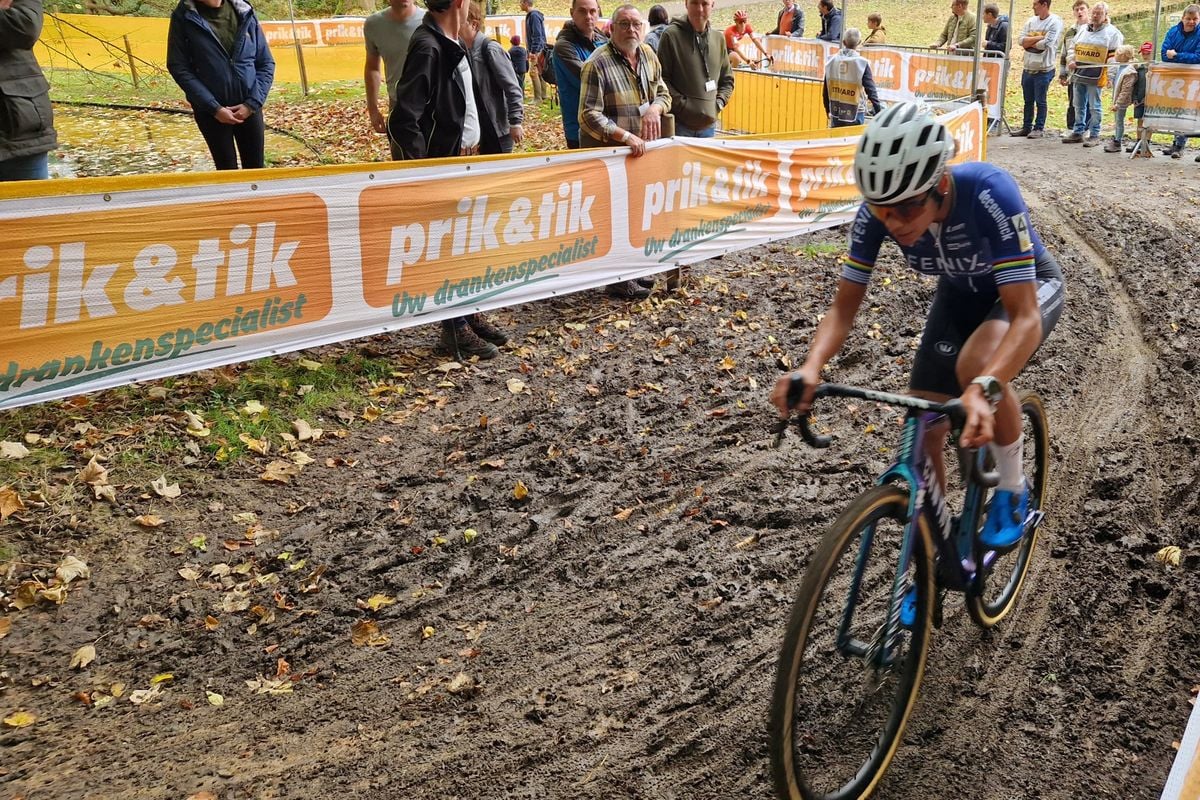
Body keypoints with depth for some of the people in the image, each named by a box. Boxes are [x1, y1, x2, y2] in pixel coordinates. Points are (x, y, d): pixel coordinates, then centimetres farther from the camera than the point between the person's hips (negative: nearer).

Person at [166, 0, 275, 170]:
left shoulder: (245, 14, 0)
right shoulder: (183, 17, -6)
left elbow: (266, 63, 4)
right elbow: (179, 68, -8)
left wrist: (253, 103, -8)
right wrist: (214, 107, -14)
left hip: (248, 106, 2)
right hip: (210, 109, -2)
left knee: (256, 168, 5)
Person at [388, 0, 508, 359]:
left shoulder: (452, 42, 8)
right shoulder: (427, 47, -20)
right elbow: (403, 122, -24)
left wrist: (484, 150, 12)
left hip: (469, 161, 9)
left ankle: (470, 313, 30)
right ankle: (455, 329, 13)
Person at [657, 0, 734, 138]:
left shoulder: (718, 38, 10)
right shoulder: (671, 35, -7)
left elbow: (727, 79, 18)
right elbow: (661, 78, -9)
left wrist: (719, 102, 3)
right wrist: (682, 104, -15)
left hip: (709, 125, 5)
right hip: (678, 123, -5)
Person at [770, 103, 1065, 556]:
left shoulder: (989, 193, -40)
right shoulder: (877, 212, -27)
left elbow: (1025, 317, -42)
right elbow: (844, 307, -21)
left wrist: (983, 388, -60)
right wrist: (810, 369, -41)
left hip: (1029, 288, -4)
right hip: (961, 294, 4)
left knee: (978, 364, -36)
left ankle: (1013, 491, -10)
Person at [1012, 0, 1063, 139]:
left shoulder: (1055, 22, -9)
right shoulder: (1031, 21, 8)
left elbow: (1046, 44, -19)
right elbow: (1020, 40, -2)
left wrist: (1029, 43, -5)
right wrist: (1038, 38, -12)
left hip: (1044, 69, -6)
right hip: (1028, 68, 6)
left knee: (1040, 101, 1)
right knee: (1028, 100, 13)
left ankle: (1039, 128, 9)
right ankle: (1026, 127, 21)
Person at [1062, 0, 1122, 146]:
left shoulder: (1112, 33, -1)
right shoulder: (1083, 30, 15)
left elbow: (1115, 56, -6)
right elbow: (1071, 47, 20)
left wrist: (1108, 74, -15)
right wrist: (1071, 60, 1)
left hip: (1095, 77, -6)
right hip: (1078, 74, 6)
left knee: (1094, 107, -2)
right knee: (1079, 106, 12)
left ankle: (1094, 135, 4)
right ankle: (1078, 132, 21)